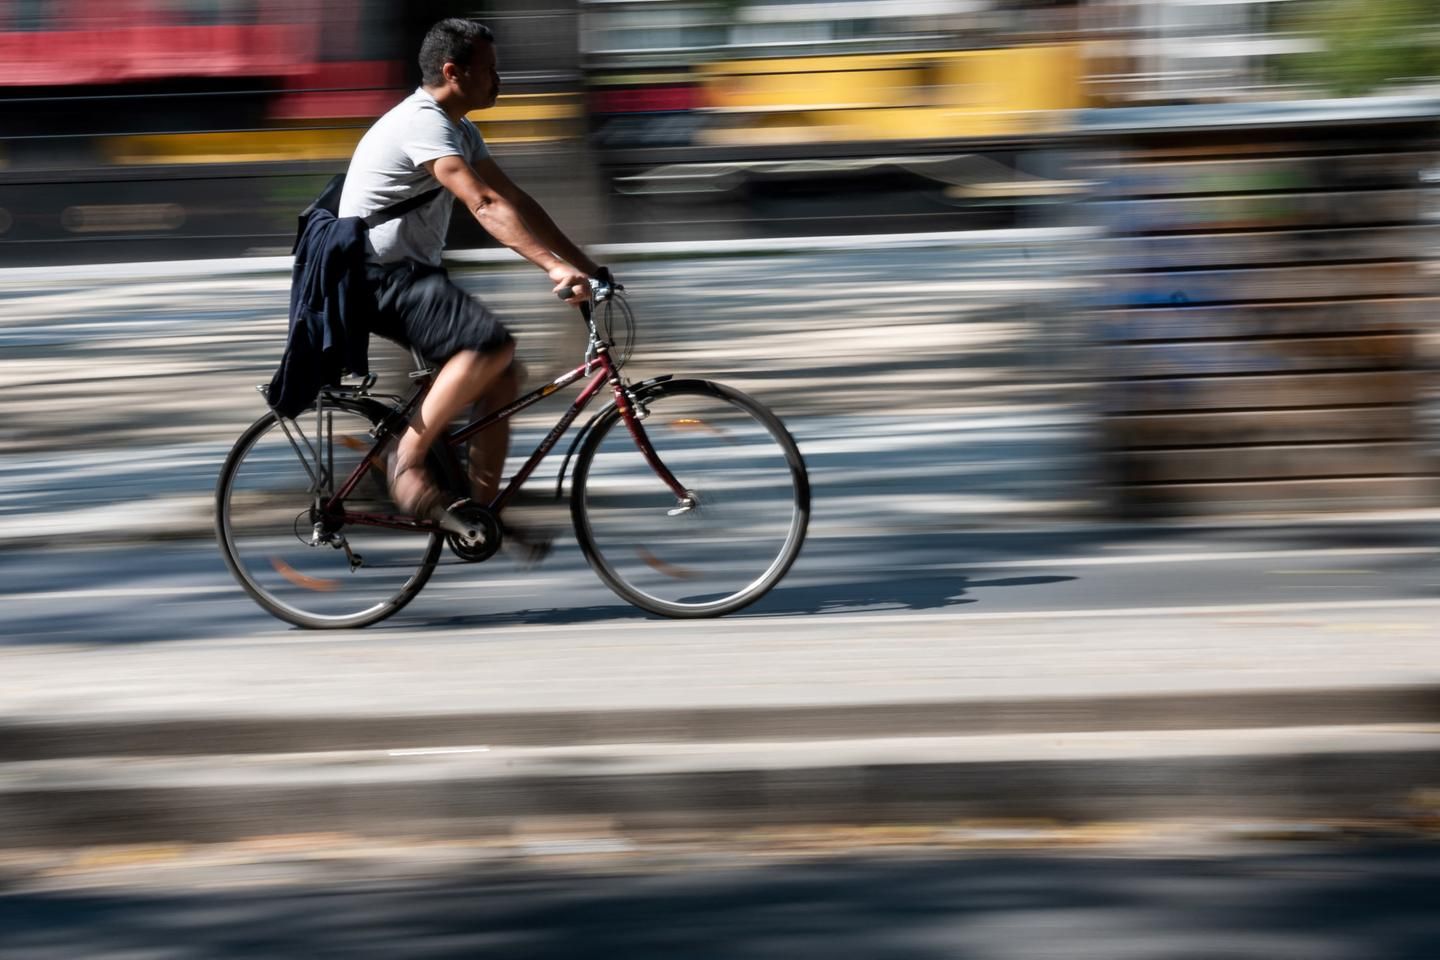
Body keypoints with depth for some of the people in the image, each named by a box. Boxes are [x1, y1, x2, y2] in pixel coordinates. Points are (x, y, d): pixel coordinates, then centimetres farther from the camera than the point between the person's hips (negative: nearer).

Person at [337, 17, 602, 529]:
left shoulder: (459, 131, 13)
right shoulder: (423, 123, -19)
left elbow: (514, 199, 11)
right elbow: (486, 205, -31)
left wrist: (584, 264, 4)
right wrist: (555, 266, -39)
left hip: (413, 274, 10)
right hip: (379, 276, -10)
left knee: (501, 380, 4)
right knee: (493, 343, -28)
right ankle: (407, 461, -21)